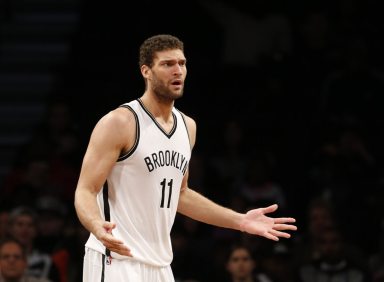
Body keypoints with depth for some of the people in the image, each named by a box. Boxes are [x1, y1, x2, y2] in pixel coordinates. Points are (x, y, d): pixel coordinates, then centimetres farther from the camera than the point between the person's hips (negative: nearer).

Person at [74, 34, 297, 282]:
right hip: (117, 259, -8)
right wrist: (98, 227, -36)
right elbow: (85, 192, -14)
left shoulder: (187, 126, 12)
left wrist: (240, 221, 18)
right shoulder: (119, 123, -12)